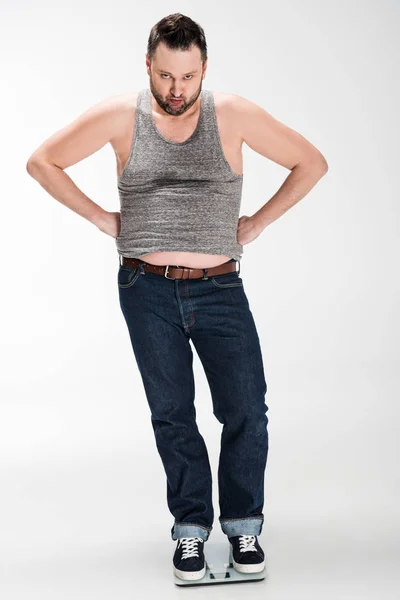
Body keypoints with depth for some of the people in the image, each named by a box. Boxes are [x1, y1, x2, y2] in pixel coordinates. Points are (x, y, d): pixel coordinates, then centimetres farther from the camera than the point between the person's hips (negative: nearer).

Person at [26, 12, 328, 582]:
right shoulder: (120, 116, 0)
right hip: (147, 291, 0)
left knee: (247, 412, -2)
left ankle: (243, 523, 19)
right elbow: (42, 162, 8)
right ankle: (191, 527, 22)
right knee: (172, 415, 7)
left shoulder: (233, 114, 0)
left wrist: (257, 223, 2)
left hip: (220, 289, 0)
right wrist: (103, 219, 2)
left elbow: (311, 163, 7)